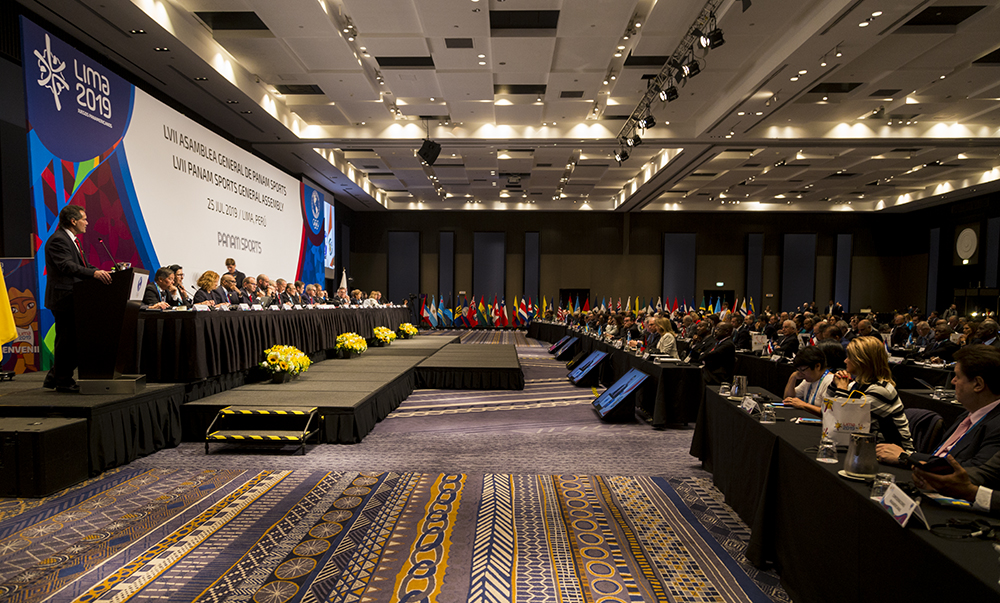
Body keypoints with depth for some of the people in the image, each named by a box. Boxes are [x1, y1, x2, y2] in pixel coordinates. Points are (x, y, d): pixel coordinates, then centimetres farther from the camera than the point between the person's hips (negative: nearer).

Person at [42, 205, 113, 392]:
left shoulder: (73, 240, 19)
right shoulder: (58, 240, -13)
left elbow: (84, 265, 19)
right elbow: (67, 266, -28)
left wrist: (103, 273, 4)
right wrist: (94, 273, -40)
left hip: (74, 299, 10)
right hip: (64, 299, -10)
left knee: (75, 340, 14)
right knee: (67, 340, -3)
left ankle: (54, 377, 25)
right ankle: (63, 382, 8)